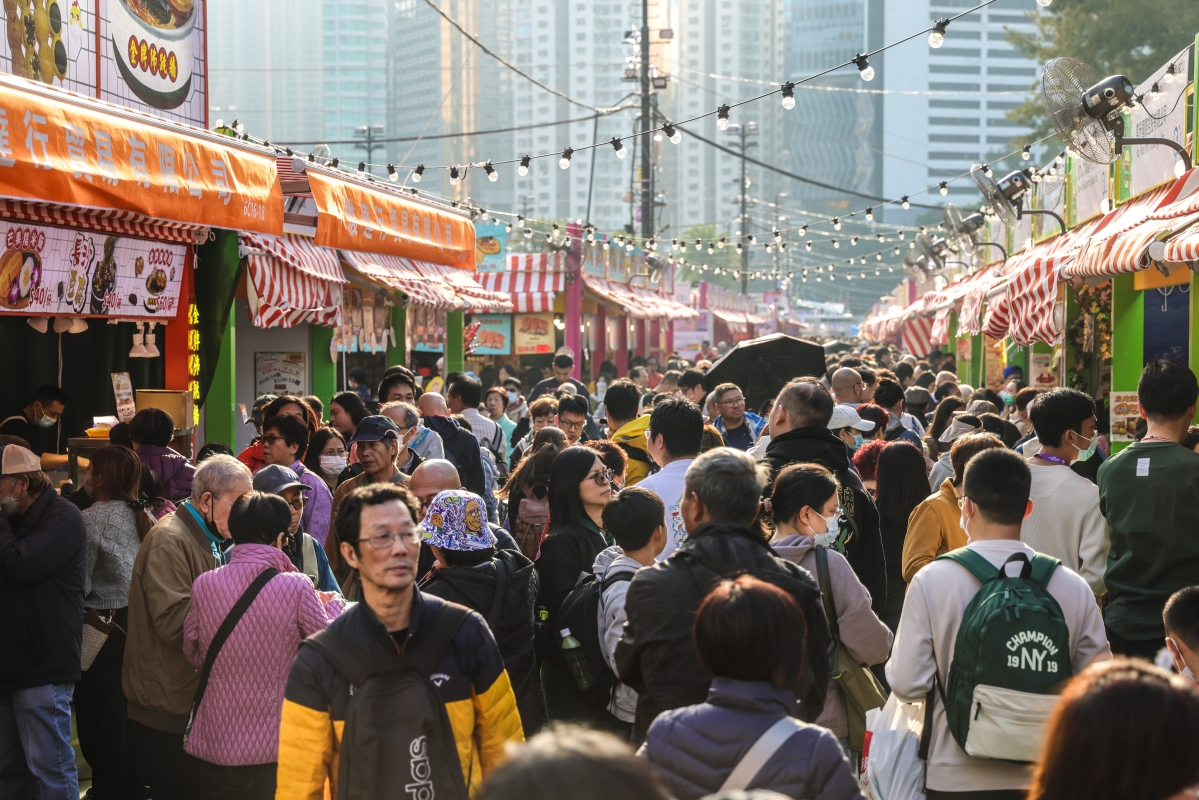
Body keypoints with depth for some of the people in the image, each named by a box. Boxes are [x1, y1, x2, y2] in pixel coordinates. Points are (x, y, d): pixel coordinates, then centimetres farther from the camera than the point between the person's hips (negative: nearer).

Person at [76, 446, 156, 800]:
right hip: (138, 625, 7)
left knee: (102, 719, 4)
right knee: (132, 716, 16)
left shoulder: (91, 519, -16)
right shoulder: (145, 517, 3)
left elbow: (78, 585, -17)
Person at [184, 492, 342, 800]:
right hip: (280, 740, -2)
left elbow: (194, 654, 8)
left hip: (219, 739, 2)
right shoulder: (296, 587, -15)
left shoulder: (204, 585, -7)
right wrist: (333, 604, 17)